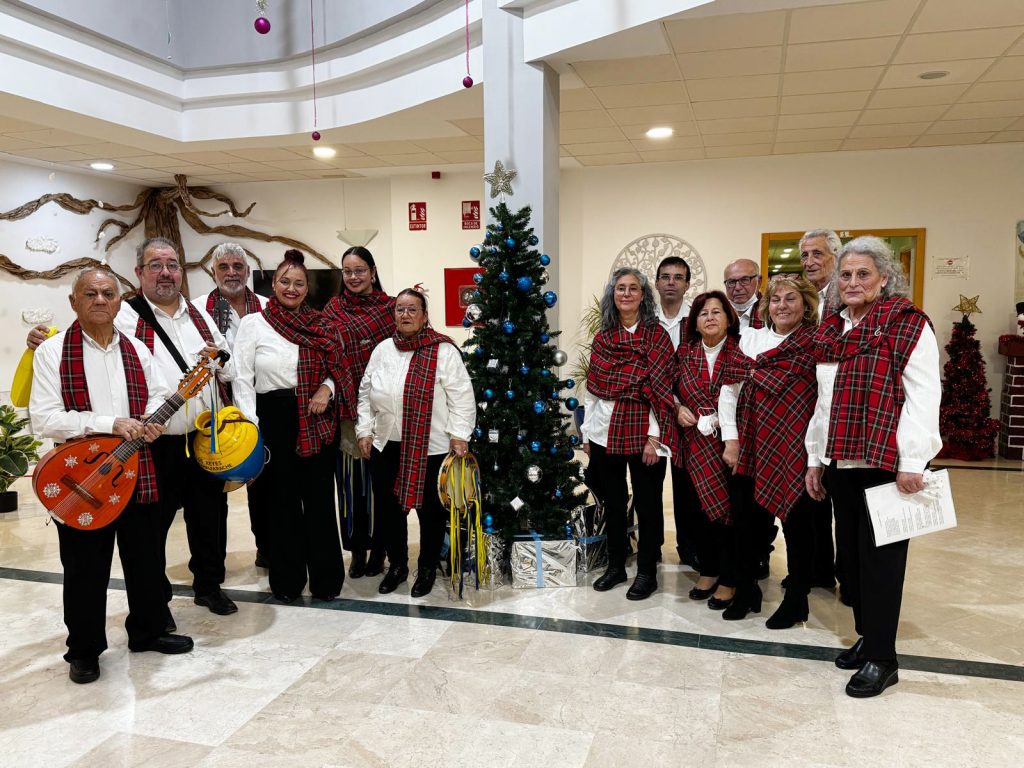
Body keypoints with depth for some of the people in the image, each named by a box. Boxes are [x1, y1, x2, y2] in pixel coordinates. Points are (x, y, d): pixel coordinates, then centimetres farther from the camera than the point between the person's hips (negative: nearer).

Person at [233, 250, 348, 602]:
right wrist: (250, 427, -9)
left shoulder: (321, 324, 8)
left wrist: (327, 388, -8)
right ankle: (287, 580, 22)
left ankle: (326, 578, 18)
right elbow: (242, 379, -2)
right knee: (283, 500, 8)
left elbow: (340, 368, 13)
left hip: (318, 422, 2)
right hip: (275, 418, -1)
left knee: (320, 498, 5)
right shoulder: (253, 323, 1)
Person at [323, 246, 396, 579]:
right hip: (347, 406, 0)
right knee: (351, 479, 5)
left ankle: (378, 549, 21)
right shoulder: (333, 310, 6)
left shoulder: (390, 306, 5)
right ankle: (357, 549, 19)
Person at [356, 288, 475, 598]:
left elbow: (461, 396, -9)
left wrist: (459, 435, -14)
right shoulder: (382, 349, 8)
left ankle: (427, 568, 29)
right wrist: (364, 431, 8)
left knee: (430, 510, 9)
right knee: (389, 509, 14)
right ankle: (397, 565, 34)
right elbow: (366, 393, 13)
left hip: (430, 448, -5)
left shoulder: (443, 351, -9)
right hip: (385, 446, 5)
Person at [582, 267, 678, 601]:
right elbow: (593, 388, 10)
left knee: (647, 503, 7)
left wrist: (655, 437, -13)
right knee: (613, 501, 14)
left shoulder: (656, 335, -4)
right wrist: (587, 432, 9)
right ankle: (615, 565, 28)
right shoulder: (603, 337, 8)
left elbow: (662, 389, -8)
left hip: (642, 433, -4)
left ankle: (647, 571, 20)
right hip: (606, 432, 4)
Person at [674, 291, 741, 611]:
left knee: (726, 510, 1)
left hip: (728, 444, -4)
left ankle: (728, 580, 20)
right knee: (694, 511, 11)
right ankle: (708, 570, 32)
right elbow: (671, 390, 17)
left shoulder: (741, 351, -5)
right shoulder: (685, 351, 7)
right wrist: (678, 409, -2)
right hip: (693, 446, 4)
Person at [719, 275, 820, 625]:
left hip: (793, 447, -4)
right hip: (748, 445, 4)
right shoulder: (750, 337, 10)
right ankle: (746, 590, 28)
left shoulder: (815, 344, -2)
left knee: (795, 518, 5)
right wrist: (731, 439, 1)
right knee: (743, 517, 9)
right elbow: (728, 389, 7)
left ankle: (796, 599, 22)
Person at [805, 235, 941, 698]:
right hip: (841, 462, 7)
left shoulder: (909, 325, -5)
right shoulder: (831, 329, 15)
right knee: (851, 551, 12)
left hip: (886, 463, -6)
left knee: (880, 556, -1)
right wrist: (815, 458, 17)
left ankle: (881, 658, 10)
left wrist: (912, 463, -17)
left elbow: (923, 396, -12)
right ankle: (867, 637, 27)